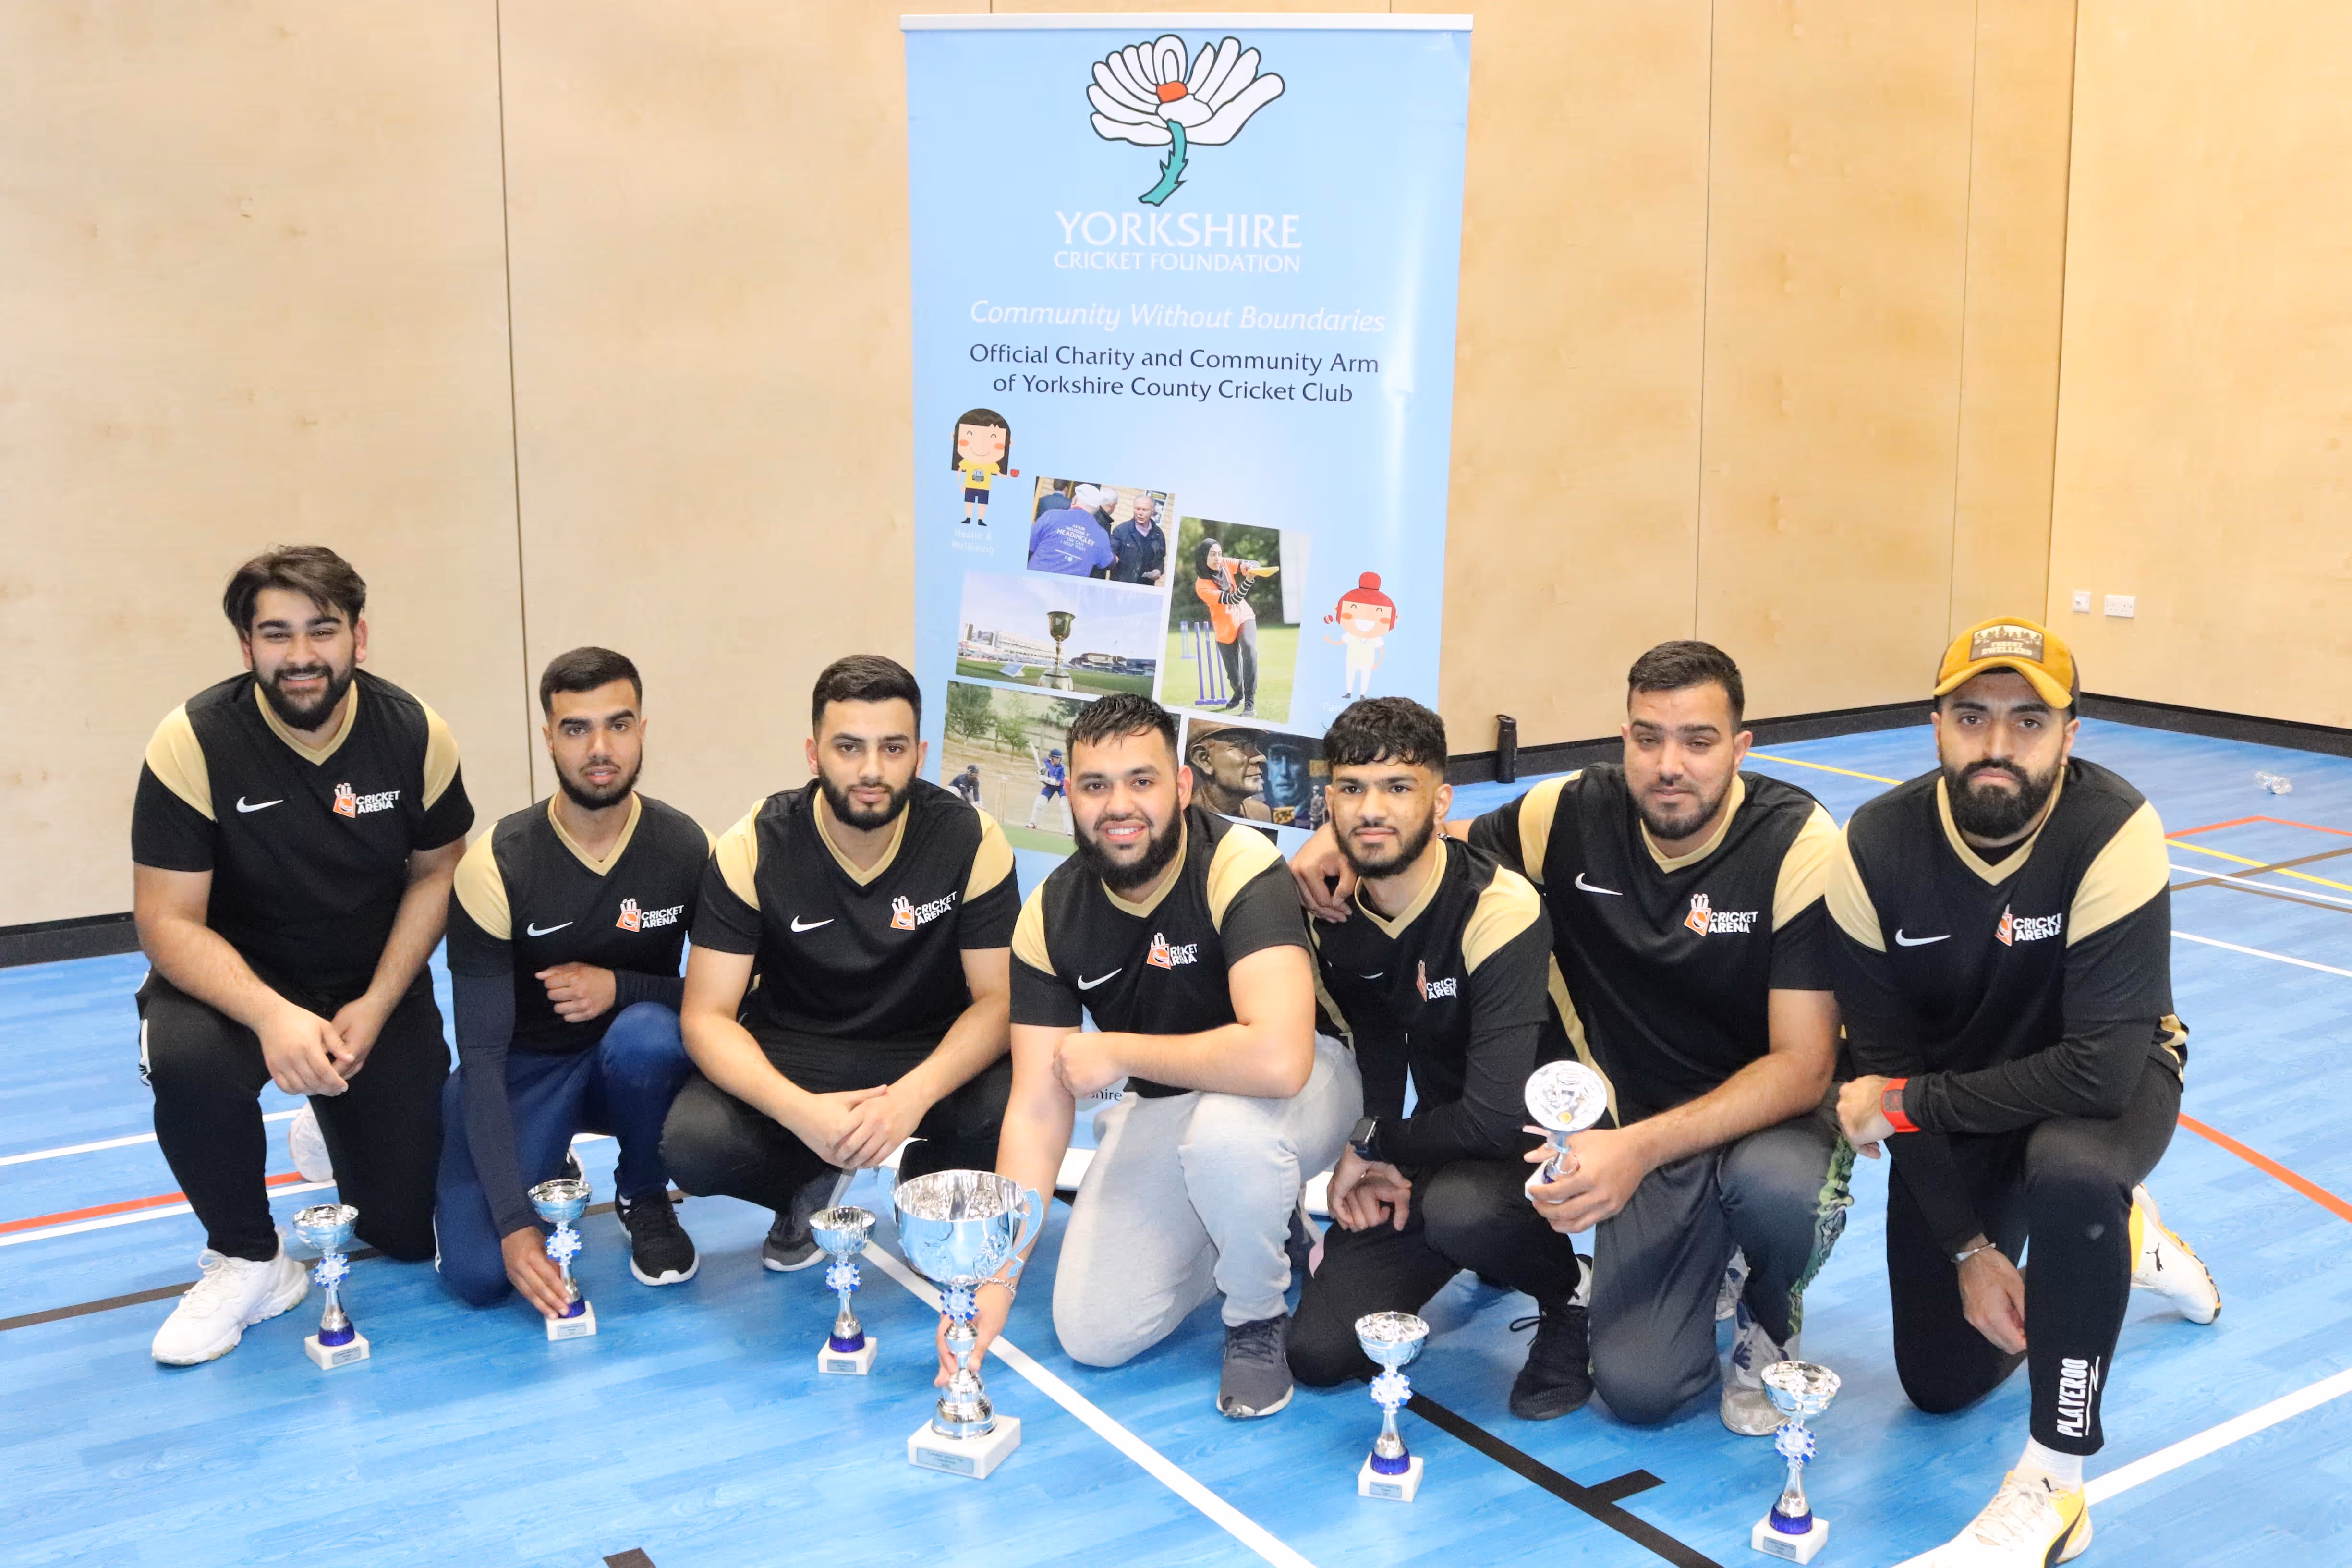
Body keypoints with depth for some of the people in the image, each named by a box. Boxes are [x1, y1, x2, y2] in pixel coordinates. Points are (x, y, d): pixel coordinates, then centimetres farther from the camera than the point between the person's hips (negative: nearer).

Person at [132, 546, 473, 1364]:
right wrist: (272, 1017, -38)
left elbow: (436, 872, -2)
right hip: (233, 981, -2)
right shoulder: (192, 743, -21)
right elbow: (169, 921, -21)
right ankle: (249, 1262, -11)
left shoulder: (414, 734, -13)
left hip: (375, 984, 2)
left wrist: (375, 1008, -15)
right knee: (186, 1060, -38)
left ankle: (343, 1144, 39)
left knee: (411, 1231, 2)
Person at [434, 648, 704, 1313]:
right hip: (525, 1069, 0)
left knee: (647, 1033, -36)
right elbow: (482, 1054, -20)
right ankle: (547, 1180, 15)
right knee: (476, 1271, -22)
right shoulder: (496, 866, -18)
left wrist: (620, 988, -24)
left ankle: (644, 1198, -5)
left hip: (631, 1064, 1)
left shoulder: (686, 849, -12)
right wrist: (515, 1223, -28)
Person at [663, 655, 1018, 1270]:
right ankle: (813, 1183, 8)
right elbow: (707, 1015, -15)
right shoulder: (753, 849, -14)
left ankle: (930, 1184, 7)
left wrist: (914, 1096, -33)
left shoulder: (971, 840, -14)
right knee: (692, 1144, -29)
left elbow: (999, 998, -14)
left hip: (932, 1057, 0)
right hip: (792, 1054, 0)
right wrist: (797, 1109, -34)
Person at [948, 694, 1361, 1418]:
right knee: (1092, 1335, -2)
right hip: (1160, 1107, 6)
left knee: (1225, 1126, -40)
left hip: (1304, 1086, -5)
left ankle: (1259, 1320, -8)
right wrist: (996, 1276, -20)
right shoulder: (1050, 916, -13)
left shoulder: (1240, 868, -29)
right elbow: (1037, 1111, -12)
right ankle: (1273, 1231, 23)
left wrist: (1117, 1052, -29)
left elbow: (1278, 1058, -44)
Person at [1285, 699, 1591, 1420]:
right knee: (1318, 1352, -6)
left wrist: (1372, 1143, -15)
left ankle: (1572, 1297, -5)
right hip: (1435, 1145, 7)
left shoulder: (1499, 910, -27)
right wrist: (1367, 1167, -12)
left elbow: (1496, 1120, -32)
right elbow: (1373, 1053, 6)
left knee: (1459, 1206, -41)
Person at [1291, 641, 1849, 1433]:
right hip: (1647, 1133, 2)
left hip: (1772, 1117, -2)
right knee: (1637, 1387, -16)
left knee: (1774, 1187, -39)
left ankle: (1768, 1322, -1)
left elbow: (1803, 1065, -21)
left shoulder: (1798, 844, -18)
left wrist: (1640, 1147, -34)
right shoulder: (1577, 815, -8)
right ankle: (1702, 1280, 20)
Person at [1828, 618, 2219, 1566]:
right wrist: (1967, 1247, -15)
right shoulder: (1877, 849, -21)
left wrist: (1906, 1102, -26)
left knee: (2071, 1171, -40)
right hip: (1956, 1103, 4)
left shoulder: (2115, 834, -30)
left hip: (2106, 1081, -3)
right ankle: (2118, 1242, 37)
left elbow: (2101, 1068, -34)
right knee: (1940, 1383, 8)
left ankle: (2053, 1488, -21)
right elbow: (1885, 1062, -14)